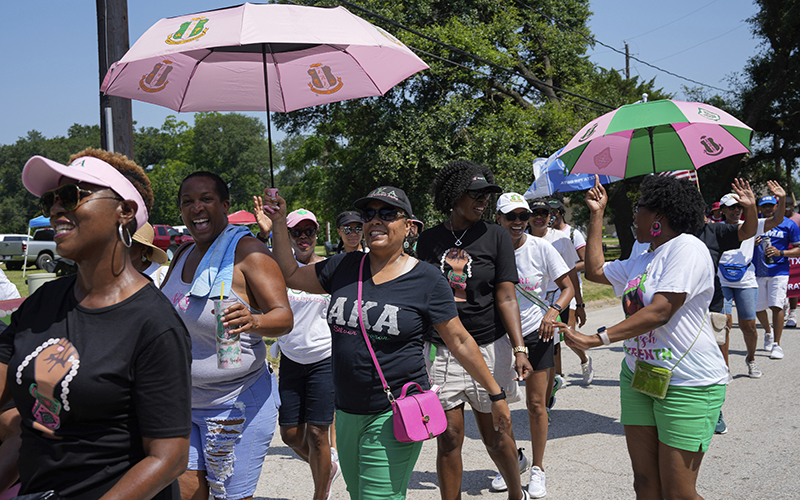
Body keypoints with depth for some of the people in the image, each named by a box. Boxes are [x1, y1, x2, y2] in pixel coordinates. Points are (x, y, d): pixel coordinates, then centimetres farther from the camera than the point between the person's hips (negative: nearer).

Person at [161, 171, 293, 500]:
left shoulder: (247, 251, -12)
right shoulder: (183, 255, 9)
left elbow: (284, 316, -21)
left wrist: (253, 321, -40)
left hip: (237, 403, -6)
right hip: (182, 402, 6)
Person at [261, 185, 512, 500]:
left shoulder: (426, 279, -7)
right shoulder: (344, 267, 5)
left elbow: (460, 341, -2)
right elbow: (291, 275, 16)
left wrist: (496, 394, 1)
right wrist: (279, 223, 9)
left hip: (395, 415, -5)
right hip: (347, 412, 6)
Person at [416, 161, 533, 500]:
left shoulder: (495, 236, -1)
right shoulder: (429, 240, 4)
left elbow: (506, 297, -6)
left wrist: (519, 348, -15)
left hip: (489, 347, -1)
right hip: (440, 350, 1)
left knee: (494, 435, 11)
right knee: (449, 436, 3)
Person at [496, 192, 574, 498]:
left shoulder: (541, 248, -8)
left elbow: (568, 286, -3)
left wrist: (553, 311, -21)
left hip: (535, 332, -1)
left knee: (536, 404, 2)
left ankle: (537, 469, 19)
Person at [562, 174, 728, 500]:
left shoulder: (686, 247, -14)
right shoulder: (642, 262, 15)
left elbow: (660, 312, -24)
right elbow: (595, 271, 26)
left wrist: (597, 339, -26)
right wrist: (596, 215, 23)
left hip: (688, 384, -8)